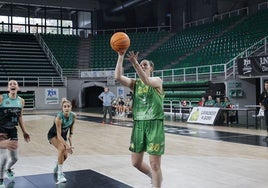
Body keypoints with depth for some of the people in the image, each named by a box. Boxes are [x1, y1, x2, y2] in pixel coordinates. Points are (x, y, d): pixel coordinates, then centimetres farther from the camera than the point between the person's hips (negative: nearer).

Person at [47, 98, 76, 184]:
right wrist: (66, 145, -44)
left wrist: (70, 136, -1)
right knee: (62, 149, -30)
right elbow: (58, 135, -36)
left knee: (65, 155, 6)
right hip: (53, 135, -6)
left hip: (63, 135, 6)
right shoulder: (59, 117, -36)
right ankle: (60, 175, -22)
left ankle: (57, 168, 40)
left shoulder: (73, 115, -21)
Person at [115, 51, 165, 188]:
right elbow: (118, 77, -7)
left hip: (154, 125, -5)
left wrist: (134, 63, -34)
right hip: (138, 124, 5)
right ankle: (154, 177, 38)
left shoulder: (157, 81, 0)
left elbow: (147, 82, -24)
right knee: (136, 162, 11)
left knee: (154, 164, -4)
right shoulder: (134, 83, 10)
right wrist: (121, 57, -12)